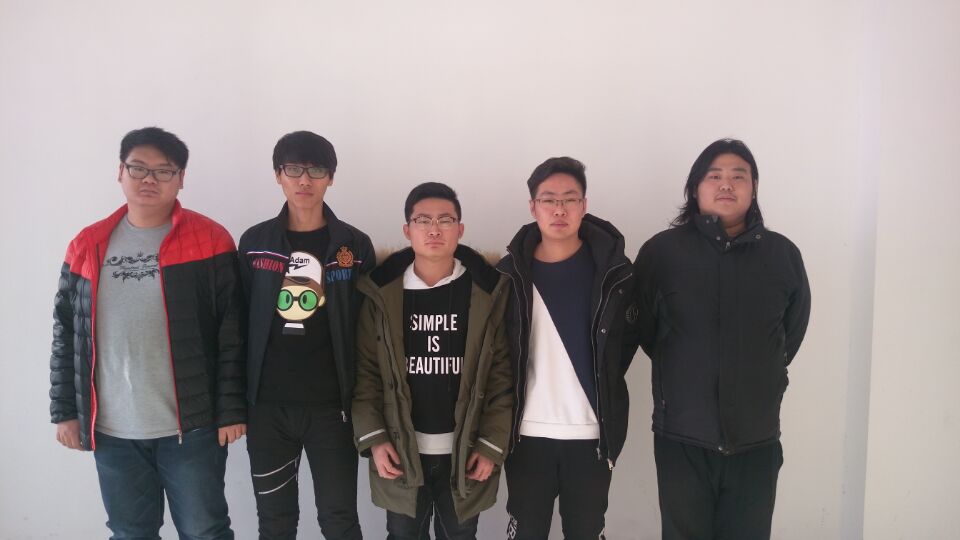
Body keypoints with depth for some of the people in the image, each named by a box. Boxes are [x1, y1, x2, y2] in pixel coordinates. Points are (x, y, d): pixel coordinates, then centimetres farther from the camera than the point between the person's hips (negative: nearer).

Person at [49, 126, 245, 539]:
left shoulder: (210, 241, -5)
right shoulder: (88, 245, 6)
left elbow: (232, 333, -7)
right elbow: (66, 334, 11)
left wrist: (231, 408, -9)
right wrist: (65, 410, 8)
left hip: (191, 425, -3)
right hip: (112, 430, 4)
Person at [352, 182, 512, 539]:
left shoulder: (488, 292, -5)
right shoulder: (382, 293, -3)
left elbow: (501, 375, -5)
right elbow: (365, 372, -2)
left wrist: (492, 445, -8)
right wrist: (373, 438, -9)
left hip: (465, 452, 0)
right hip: (401, 451, 1)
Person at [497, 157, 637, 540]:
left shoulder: (613, 269, -2)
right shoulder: (511, 273, -1)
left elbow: (627, 337, 9)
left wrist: (602, 389, 6)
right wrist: (507, 412, 3)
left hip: (593, 432, 0)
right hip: (528, 432, 0)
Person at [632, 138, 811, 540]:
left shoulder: (783, 254, 1)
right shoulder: (661, 251, -5)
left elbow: (792, 331, 14)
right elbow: (644, 330, 5)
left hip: (757, 439, 2)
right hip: (682, 438, -1)